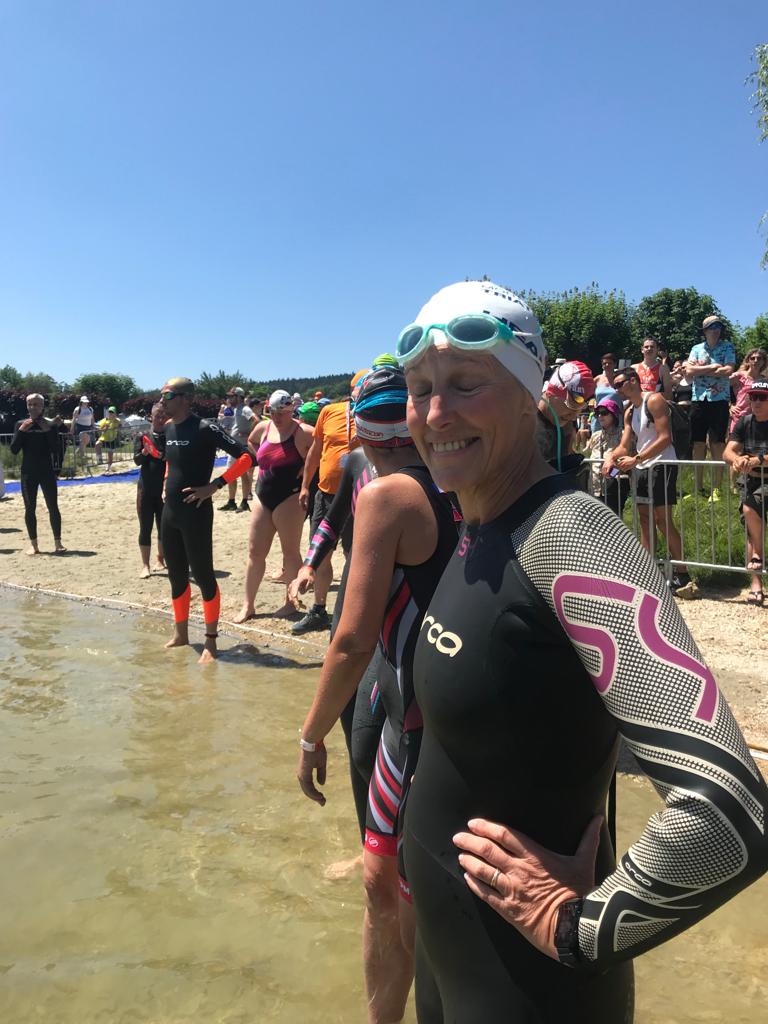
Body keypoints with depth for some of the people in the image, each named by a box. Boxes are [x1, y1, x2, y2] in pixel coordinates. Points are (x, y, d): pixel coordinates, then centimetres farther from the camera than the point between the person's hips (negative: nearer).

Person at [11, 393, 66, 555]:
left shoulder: (50, 424, 1)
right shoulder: (21, 424, 4)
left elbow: (55, 450, -7)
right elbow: (14, 450, -4)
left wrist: (48, 431, -16)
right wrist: (21, 430, -13)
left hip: (47, 471, -1)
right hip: (28, 472, 1)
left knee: (53, 507, -2)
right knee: (30, 508, 4)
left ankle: (58, 542, 5)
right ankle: (33, 544, 11)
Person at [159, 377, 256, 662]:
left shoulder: (204, 429, -14)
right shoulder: (167, 429, 8)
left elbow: (247, 457, -20)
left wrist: (214, 486, -20)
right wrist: (168, 482, 12)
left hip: (195, 513, -8)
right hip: (169, 511, 8)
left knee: (203, 576, -1)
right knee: (176, 576, 15)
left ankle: (210, 640, 10)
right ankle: (180, 633, 29)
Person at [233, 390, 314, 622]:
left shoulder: (302, 432, -12)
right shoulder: (263, 427, 8)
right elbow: (250, 442, 28)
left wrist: (306, 468, -12)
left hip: (289, 498, -6)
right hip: (263, 496, 7)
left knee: (290, 551, 2)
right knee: (255, 552, 8)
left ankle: (291, 602, 16)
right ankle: (248, 605, 16)